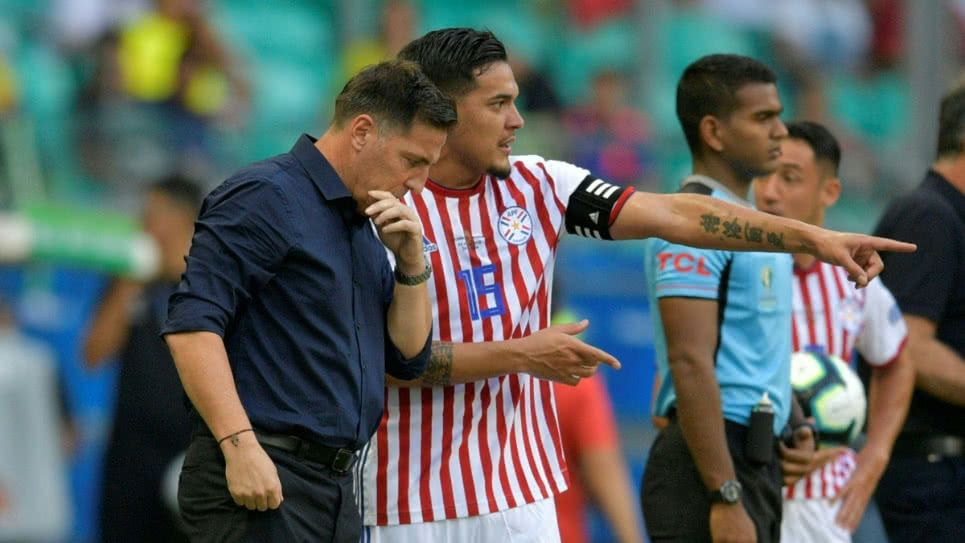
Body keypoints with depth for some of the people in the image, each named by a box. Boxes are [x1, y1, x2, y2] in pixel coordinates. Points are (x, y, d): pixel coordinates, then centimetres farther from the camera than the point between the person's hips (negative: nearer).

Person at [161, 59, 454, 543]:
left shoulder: (364, 228, 21)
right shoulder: (267, 196, -8)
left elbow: (409, 357, 22)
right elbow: (191, 324, -17)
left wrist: (411, 261, 6)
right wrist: (240, 445, -24)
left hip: (335, 484, 9)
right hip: (257, 478, -9)